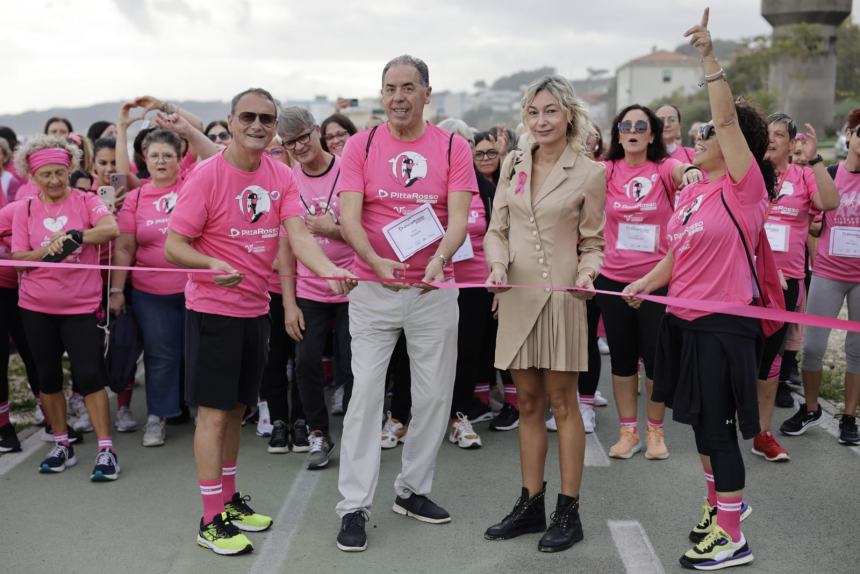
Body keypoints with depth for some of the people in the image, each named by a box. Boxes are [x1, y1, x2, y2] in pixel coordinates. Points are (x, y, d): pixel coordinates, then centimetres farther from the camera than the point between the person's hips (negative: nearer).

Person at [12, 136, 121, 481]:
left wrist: (73, 236, -27)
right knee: (48, 375, 11)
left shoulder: (86, 201, -2)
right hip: (36, 307, 3)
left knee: (89, 374, -6)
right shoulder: (26, 210, 3)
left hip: (81, 305, -3)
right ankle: (61, 445, 25)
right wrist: (47, 250, -17)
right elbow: (18, 258, 0)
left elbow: (111, 228, -20)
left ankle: (106, 450, -1)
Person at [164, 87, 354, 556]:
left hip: (256, 307, 6)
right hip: (213, 307, -6)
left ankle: (229, 499, 31)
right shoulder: (207, 175, -14)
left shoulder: (280, 176, 0)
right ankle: (211, 521, 8)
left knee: (237, 407, 16)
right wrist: (213, 264, -35)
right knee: (214, 411, -1)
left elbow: (298, 234, -12)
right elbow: (173, 246, -15)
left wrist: (329, 270, -31)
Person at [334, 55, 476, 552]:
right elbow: (349, 216, -8)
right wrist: (376, 261, -27)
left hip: (434, 289, 1)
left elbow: (459, 218, -8)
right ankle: (354, 506, 5)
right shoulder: (361, 146, 0)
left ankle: (413, 489, 26)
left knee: (434, 395, 8)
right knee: (365, 394, -2)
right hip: (373, 288, -1)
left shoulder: (453, 148, 1)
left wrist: (439, 258, -28)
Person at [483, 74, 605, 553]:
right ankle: (531, 504, 23)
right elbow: (497, 229, 9)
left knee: (563, 403, 3)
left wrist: (587, 273, -19)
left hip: (560, 297, -4)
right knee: (528, 403, 12)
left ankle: (569, 511, 13)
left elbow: (592, 244, 1)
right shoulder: (513, 165, 8)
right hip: (515, 296, 4)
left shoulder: (589, 173, -3)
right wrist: (497, 263, -10)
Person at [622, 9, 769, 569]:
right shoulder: (691, 191, 10)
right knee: (701, 419, 18)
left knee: (718, 424, -3)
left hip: (724, 324, -8)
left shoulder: (744, 187, -11)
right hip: (684, 319, 8)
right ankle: (722, 500, 39)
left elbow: (729, 118, -24)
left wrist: (709, 56, -26)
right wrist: (646, 282, -2)